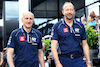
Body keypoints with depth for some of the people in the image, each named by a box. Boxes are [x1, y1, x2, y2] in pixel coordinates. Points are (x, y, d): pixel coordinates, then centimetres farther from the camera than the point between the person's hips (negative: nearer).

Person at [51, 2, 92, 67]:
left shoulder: (80, 26, 9)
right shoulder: (57, 26, 1)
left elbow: (85, 45, 12)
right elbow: (53, 46, -4)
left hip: (79, 60, 2)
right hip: (64, 61, -2)